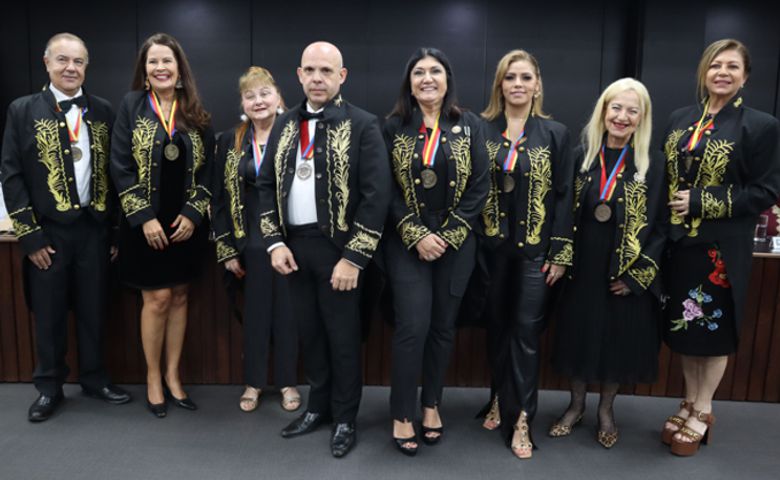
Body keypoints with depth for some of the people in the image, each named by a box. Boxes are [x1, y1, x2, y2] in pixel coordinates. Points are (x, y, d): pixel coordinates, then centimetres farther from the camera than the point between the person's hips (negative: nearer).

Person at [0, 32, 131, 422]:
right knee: (49, 314, 9)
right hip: (48, 231, -1)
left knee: (93, 311, 11)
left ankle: (94, 378, 28)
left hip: (94, 228, 2)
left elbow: (114, 171, 7)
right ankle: (49, 387, 25)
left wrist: (115, 226, 3)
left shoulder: (102, 111, 6)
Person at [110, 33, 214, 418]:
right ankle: (153, 377, 19)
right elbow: (121, 168, -6)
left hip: (185, 222, 3)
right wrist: (144, 217, -13)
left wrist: (192, 214, -8)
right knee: (157, 299, 0)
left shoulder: (196, 113, 5)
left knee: (179, 298, 9)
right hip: (146, 223, -2)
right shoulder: (131, 106, -2)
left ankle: (172, 375, 23)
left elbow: (206, 170, 3)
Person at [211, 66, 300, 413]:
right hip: (252, 240, 2)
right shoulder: (231, 142, 3)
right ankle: (254, 382, 28)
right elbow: (219, 198, 4)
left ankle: (287, 381, 26)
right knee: (255, 311, 12)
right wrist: (226, 249, 0)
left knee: (288, 310, 9)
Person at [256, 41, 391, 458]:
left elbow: (377, 194, -13)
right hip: (293, 245, 5)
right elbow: (266, 184, 11)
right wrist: (274, 242, 0)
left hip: (337, 247, -5)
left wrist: (354, 257, -16)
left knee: (342, 337, 6)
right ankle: (318, 407, 34)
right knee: (308, 332, 15)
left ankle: (344, 419, 24)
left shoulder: (362, 125, -7)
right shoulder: (285, 125, 9)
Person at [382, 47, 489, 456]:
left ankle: (432, 404, 27)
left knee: (443, 327, 9)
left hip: (456, 243, 2)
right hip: (407, 244, -1)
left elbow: (479, 187, -1)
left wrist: (448, 236, -9)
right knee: (412, 327, -5)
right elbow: (386, 190, -3)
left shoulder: (469, 126, 2)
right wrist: (417, 236, -12)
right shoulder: (394, 127, 1)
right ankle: (402, 415, 11)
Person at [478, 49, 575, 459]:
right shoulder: (481, 129, 2)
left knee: (526, 332, 0)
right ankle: (500, 399, 29)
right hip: (491, 246, 1)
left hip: (535, 248, -1)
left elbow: (564, 195, 0)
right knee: (496, 327, 11)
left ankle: (520, 418, 11)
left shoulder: (555, 133, 2)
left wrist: (561, 252, -5)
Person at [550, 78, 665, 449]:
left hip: (626, 275, -1)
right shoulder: (581, 158, 0)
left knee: (619, 338, 11)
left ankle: (606, 409, 33)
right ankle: (576, 404, 33)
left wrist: (638, 274, -11)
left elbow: (662, 226, -5)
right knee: (579, 333, 11)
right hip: (582, 268, 2)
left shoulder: (654, 166, -6)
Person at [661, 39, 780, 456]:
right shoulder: (680, 120, 9)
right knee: (684, 326, 13)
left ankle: (703, 412, 24)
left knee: (714, 329, 7)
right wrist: (670, 213, -3)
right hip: (679, 243, 5)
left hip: (722, 247, -4)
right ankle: (690, 402, 30)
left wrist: (701, 203, -17)